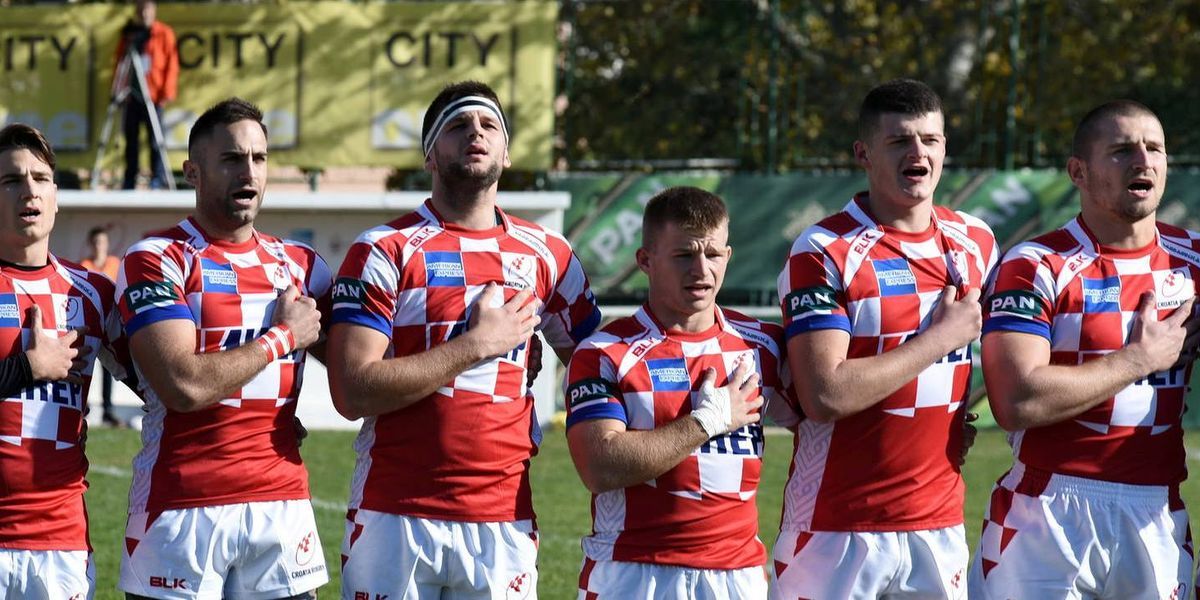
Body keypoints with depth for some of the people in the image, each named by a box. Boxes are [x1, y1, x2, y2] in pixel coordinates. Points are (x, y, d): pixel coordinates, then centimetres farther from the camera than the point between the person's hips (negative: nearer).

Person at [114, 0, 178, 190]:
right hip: (131, 94, 4)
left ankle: (158, 179, -2)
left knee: (155, 138, -5)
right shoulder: (128, 34, 14)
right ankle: (129, 180, 10)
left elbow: (171, 64, -1)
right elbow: (119, 62, 16)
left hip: (153, 95, -4)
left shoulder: (164, 34, 2)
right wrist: (118, 89, 8)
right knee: (131, 138, 6)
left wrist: (166, 93, -9)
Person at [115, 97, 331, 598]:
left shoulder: (298, 265, 14)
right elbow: (185, 387, -16)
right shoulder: (158, 261, -4)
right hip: (182, 510, -5)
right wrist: (284, 338, -6)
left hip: (283, 504, 5)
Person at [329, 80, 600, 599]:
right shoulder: (385, 250, -2)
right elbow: (352, 392, -12)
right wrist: (477, 345, -10)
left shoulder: (547, 256, 12)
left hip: (504, 524, 3)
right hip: (395, 518, -3)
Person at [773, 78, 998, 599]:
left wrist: (962, 422, 8)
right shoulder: (824, 253, -10)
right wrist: (943, 335, -12)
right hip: (838, 530, -5)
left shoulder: (976, 243, 9)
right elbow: (826, 396, -20)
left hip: (940, 523, 5)